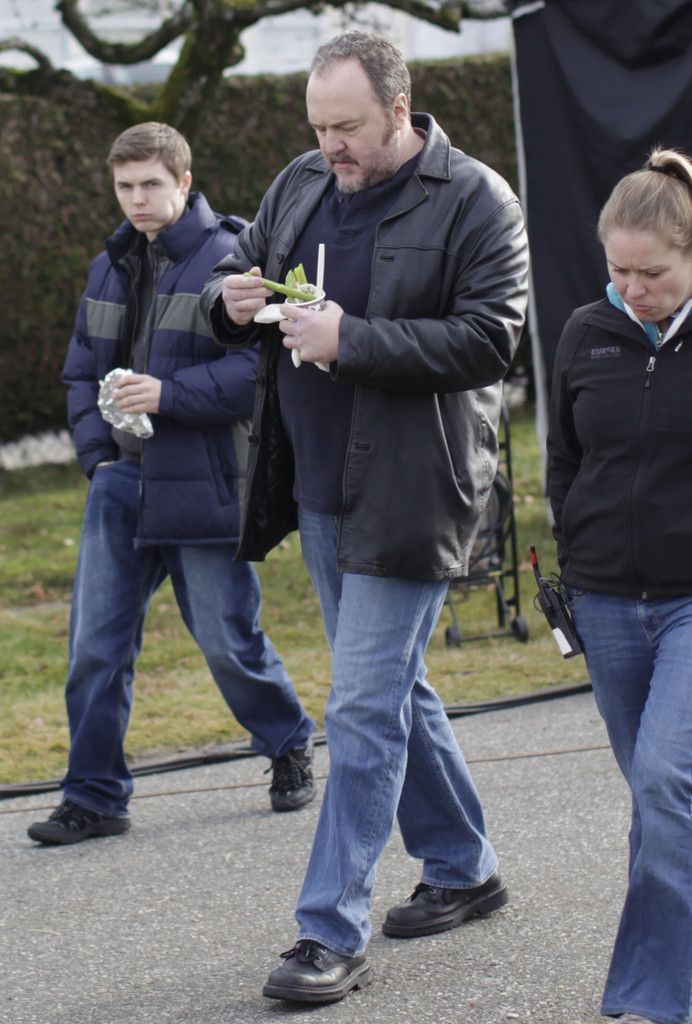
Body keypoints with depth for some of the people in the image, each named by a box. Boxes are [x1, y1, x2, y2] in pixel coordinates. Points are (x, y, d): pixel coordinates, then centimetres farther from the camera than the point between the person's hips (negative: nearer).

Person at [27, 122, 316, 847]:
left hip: (203, 483, -6)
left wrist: (170, 393, -22)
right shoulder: (110, 267, 13)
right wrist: (97, 453, 6)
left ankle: (289, 748, 29)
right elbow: (82, 370, 19)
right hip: (122, 480, 6)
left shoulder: (229, 258, -8)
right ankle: (94, 798, 9)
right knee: (95, 643, 1)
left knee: (227, 638, 4)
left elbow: (257, 367, -15)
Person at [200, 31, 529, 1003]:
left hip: (407, 494, -8)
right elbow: (232, 272, 20)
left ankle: (332, 934, -4)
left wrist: (353, 339, -24)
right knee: (393, 687, 18)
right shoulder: (303, 184, 9)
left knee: (364, 710, -9)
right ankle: (463, 869, 35)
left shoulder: (476, 202, -11)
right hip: (318, 485, 8)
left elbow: (487, 338, -18)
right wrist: (230, 298, -5)